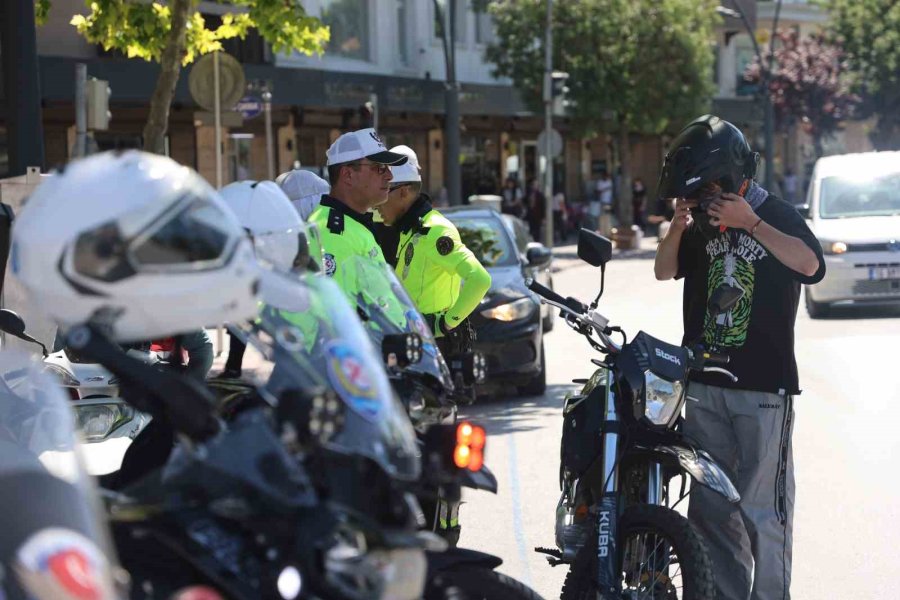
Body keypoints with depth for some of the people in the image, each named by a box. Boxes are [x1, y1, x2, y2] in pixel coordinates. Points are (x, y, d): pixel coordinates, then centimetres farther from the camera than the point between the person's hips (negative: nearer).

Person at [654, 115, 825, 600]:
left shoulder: (777, 214, -5)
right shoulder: (703, 223, 13)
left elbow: (812, 266, -21)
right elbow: (665, 272, 12)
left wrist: (751, 223, -24)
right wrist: (677, 228, -5)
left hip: (764, 387, -6)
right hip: (704, 385, 6)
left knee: (761, 509, -8)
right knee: (709, 506, 9)